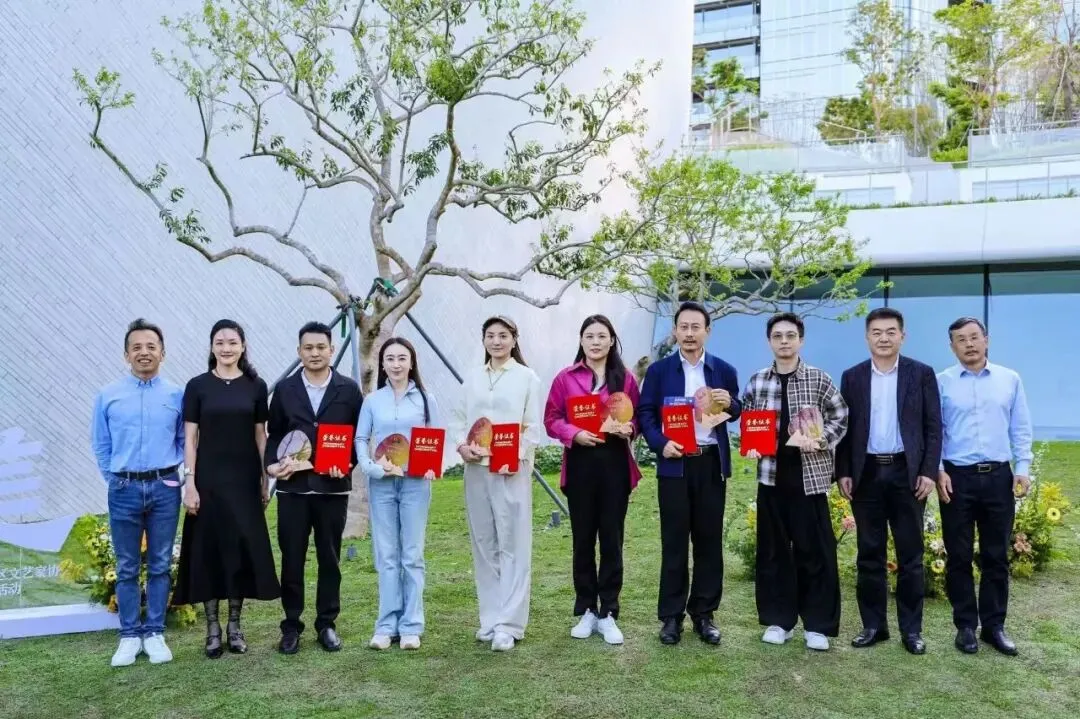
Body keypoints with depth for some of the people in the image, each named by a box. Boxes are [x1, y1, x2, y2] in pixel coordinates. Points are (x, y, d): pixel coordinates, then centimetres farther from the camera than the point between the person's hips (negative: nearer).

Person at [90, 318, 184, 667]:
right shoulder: (108, 396, 3)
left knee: (160, 565, 7)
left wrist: (167, 470, 5)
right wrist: (116, 479, 7)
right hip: (124, 490, 0)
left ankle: (154, 633, 17)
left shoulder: (177, 395, 0)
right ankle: (130, 636, 16)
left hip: (164, 488, 0)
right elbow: (100, 445, 10)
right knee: (126, 567, 6)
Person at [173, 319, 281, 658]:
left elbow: (260, 436, 7)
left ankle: (235, 626, 17)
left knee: (243, 548, 4)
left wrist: (265, 479, 4)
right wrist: (190, 484, -7)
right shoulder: (197, 386, 0)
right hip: (209, 480, -1)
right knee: (209, 549, 3)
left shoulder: (256, 386, 4)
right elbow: (190, 439, -1)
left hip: (244, 480, 1)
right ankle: (213, 628, 14)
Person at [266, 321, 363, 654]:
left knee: (329, 558, 8)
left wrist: (347, 465, -13)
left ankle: (327, 624, 20)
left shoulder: (349, 390, 3)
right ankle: (291, 626, 17)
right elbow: (273, 434, 7)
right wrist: (272, 464, -10)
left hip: (333, 487, 0)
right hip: (293, 487, 1)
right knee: (291, 559, 5)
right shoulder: (285, 389, 6)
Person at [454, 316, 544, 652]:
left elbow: (534, 427, -2)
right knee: (484, 544, 8)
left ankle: (509, 624, 2)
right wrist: (461, 445, -8)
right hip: (476, 469, 4)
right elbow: (463, 420, 13)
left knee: (512, 545, -2)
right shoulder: (473, 378, 12)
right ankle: (490, 618, 18)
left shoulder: (527, 377, 2)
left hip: (512, 470, -4)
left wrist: (515, 457, -16)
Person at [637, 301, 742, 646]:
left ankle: (704, 614, 18)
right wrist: (660, 443, -15)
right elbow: (645, 413, 0)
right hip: (674, 463, -1)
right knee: (674, 541, 3)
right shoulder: (659, 370, 3)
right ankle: (671, 615, 12)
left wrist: (730, 403, -11)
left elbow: (737, 415, 11)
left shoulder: (724, 370, 8)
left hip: (712, 464, 2)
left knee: (709, 540, 7)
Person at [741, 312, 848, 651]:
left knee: (815, 551, 1)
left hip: (809, 475, -2)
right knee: (772, 550, 7)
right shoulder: (757, 381, 5)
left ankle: (818, 625, 12)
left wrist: (820, 440, -13)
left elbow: (841, 417, 3)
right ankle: (778, 620, 19)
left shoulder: (818, 379, -1)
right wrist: (750, 446, -6)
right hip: (771, 474, 2)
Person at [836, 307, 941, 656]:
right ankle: (873, 625, 17)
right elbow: (844, 428, 6)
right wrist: (843, 473, -1)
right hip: (866, 474, 2)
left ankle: (911, 628, 14)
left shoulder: (922, 374, 2)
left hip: (907, 472, -1)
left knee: (910, 555, 5)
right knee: (870, 554, 7)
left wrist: (929, 472, -8)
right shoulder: (852, 377, 6)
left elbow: (933, 427, 0)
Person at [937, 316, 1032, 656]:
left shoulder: (1010, 379, 6)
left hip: (999, 476, 2)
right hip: (957, 477, -2)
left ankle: (994, 625, 19)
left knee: (996, 556, 8)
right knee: (959, 557, 5)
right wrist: (937, 471, -7)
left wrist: (1023, 467, -1)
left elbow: (1021, 428, 8)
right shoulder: (941, 382, 0)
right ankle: (965, 626, 16)